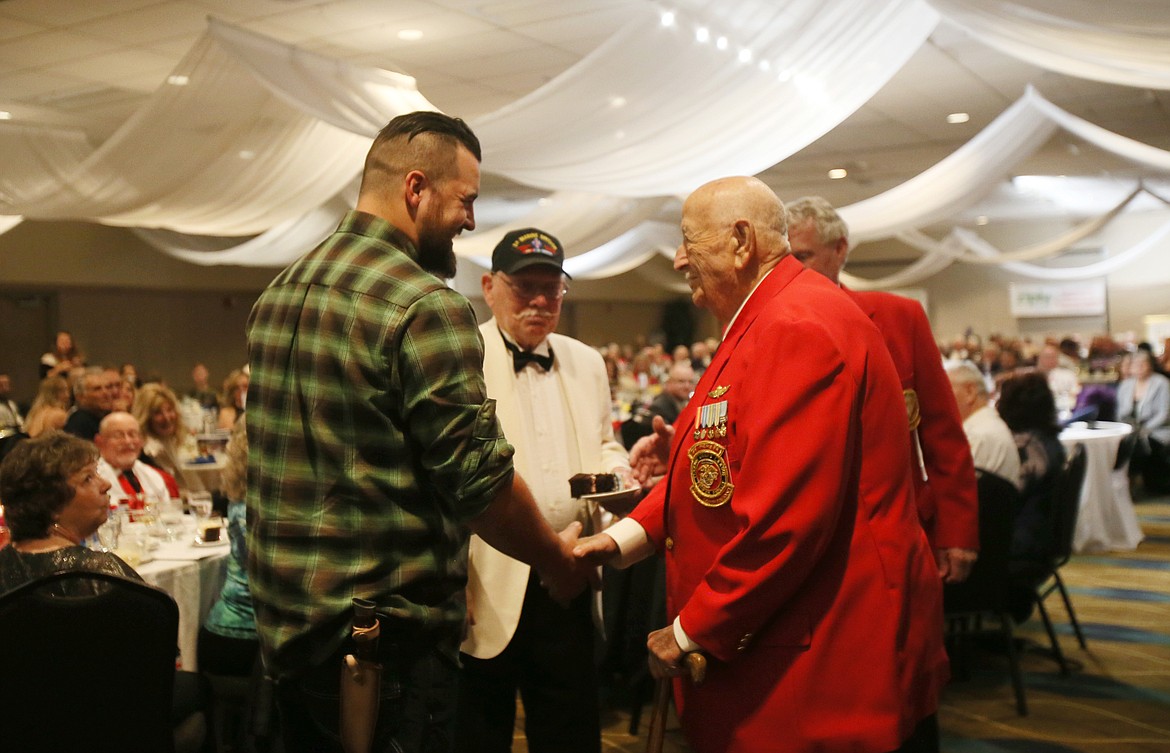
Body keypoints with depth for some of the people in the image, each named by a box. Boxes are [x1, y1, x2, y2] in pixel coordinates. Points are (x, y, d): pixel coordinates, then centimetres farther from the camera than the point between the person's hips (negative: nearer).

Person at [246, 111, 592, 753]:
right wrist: (558, 563, -2)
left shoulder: (277, 294, 8)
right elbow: (481, 481, -19)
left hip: (281, 625, 8)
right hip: (385, 637, -8)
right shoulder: (427, 306, -18)